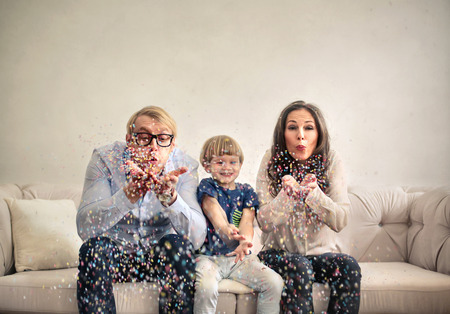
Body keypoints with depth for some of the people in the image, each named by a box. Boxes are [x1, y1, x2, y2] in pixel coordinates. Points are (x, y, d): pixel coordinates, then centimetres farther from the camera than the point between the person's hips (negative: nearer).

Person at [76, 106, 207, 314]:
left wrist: (171, 197, -42)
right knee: (94, 247, -30)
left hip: (161, 257, 1)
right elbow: (84, 227, -27)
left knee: (177, 243, -29)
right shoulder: (105, 159, -16)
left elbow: (197, 238, -25)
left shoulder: (183, 167, -14)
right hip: (114, 255, 0)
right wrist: (128, 195, -43)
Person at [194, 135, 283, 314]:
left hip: (239, 256, 3)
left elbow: (247, 220, -6)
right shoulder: (207, 187, 1)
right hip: (209, 256, -3)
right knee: (206, 288, -32)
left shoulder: (246, 191, 11)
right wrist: (226, 230, -43)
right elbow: (214, 211, -20)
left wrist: (245, 241, -31)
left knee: (274, 282, -15)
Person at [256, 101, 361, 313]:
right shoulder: (272, 161, -6)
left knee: (349, 267, -27)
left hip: (321, 251, 1)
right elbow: (264, 221, -11)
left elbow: (340, 220, -12)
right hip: (278, 252, -1)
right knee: (299, 267, -32)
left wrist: (312, 192, -28)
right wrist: (289, 192, -29)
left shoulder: (330, 161, -5)